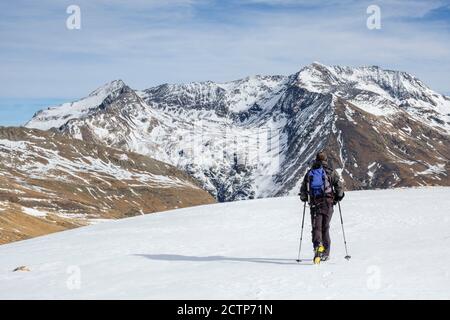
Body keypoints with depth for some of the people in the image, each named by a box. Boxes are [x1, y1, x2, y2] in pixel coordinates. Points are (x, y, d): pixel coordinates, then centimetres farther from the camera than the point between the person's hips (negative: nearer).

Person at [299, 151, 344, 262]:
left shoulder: (309, 172, 12)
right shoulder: (330, 171, 4)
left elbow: (303, 189, 10)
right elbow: (339, 185, -5)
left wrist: (304, 198, 27)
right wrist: (339, 196, 11)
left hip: (314, 204, 1)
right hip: (328, 203, -1)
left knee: (316, 228, 0)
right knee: (325, 228, 9)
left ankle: (318, 246, -27)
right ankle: (325, 253, 11)